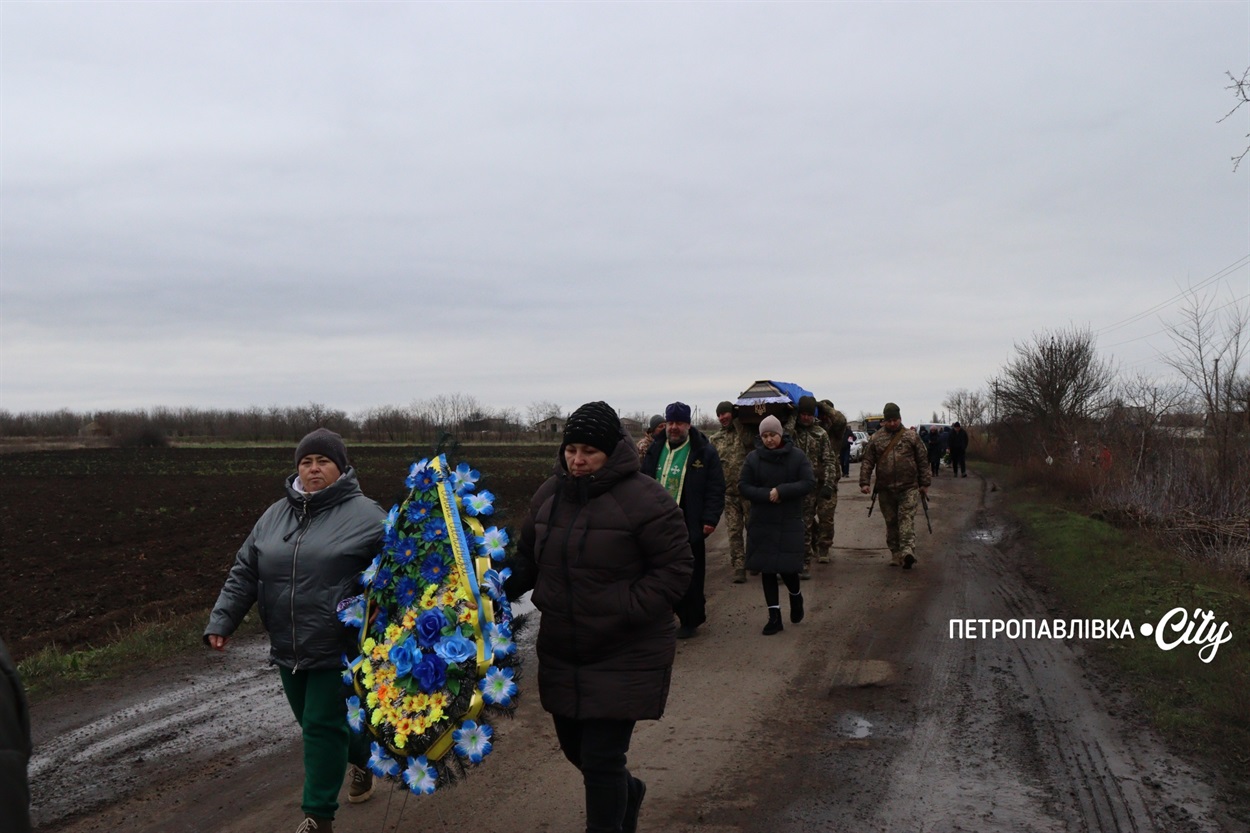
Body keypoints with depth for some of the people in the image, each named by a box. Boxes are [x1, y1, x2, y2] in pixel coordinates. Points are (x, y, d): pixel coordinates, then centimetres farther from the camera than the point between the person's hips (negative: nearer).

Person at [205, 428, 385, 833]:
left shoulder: (365, 516, -9)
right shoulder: (275, 516, 8)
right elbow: (244, 573, 11)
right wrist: (221, 621, 4)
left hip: (338, 650, -6)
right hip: (288, 649, 6)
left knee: (323, 727, -3)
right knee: (311, 722, 19)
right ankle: (364, 758, 47)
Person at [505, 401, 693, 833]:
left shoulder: (645, 500, -16)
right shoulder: (549, 494, 4)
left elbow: (676, 568, -15)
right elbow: (529, 557, 13)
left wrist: (626, 610, -23)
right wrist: (503, 584, -6)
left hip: (625, 657, -7)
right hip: (561, 651, 7)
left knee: (601, 760, -4)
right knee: (574, 747, 21)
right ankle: (628, 792, 51)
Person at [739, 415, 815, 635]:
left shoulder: (797, 456, -4)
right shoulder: (753, 458, 0)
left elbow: (809, 483, -10)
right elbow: (743, 486, -2)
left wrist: (782, 491, -21)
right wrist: (766, 495, -17)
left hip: (790, 523, -2)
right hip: (762, 524, 2)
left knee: (787, 567, -5)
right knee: (767, 569, 3)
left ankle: (796, 596, 30)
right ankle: (774, 616, 13)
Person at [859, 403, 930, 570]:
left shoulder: (911, 436, 5)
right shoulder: (875, 439, 7)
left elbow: (923, 460, 8)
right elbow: (867, 462, 7)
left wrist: (924, 483, 6)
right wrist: (864, 482, -2)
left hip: (908, 487, -2)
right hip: (885, 489, 2)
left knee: (907, 518, -13)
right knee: (891, 522, 8)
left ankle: (907, 550, -23)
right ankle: (896, 553, 17)